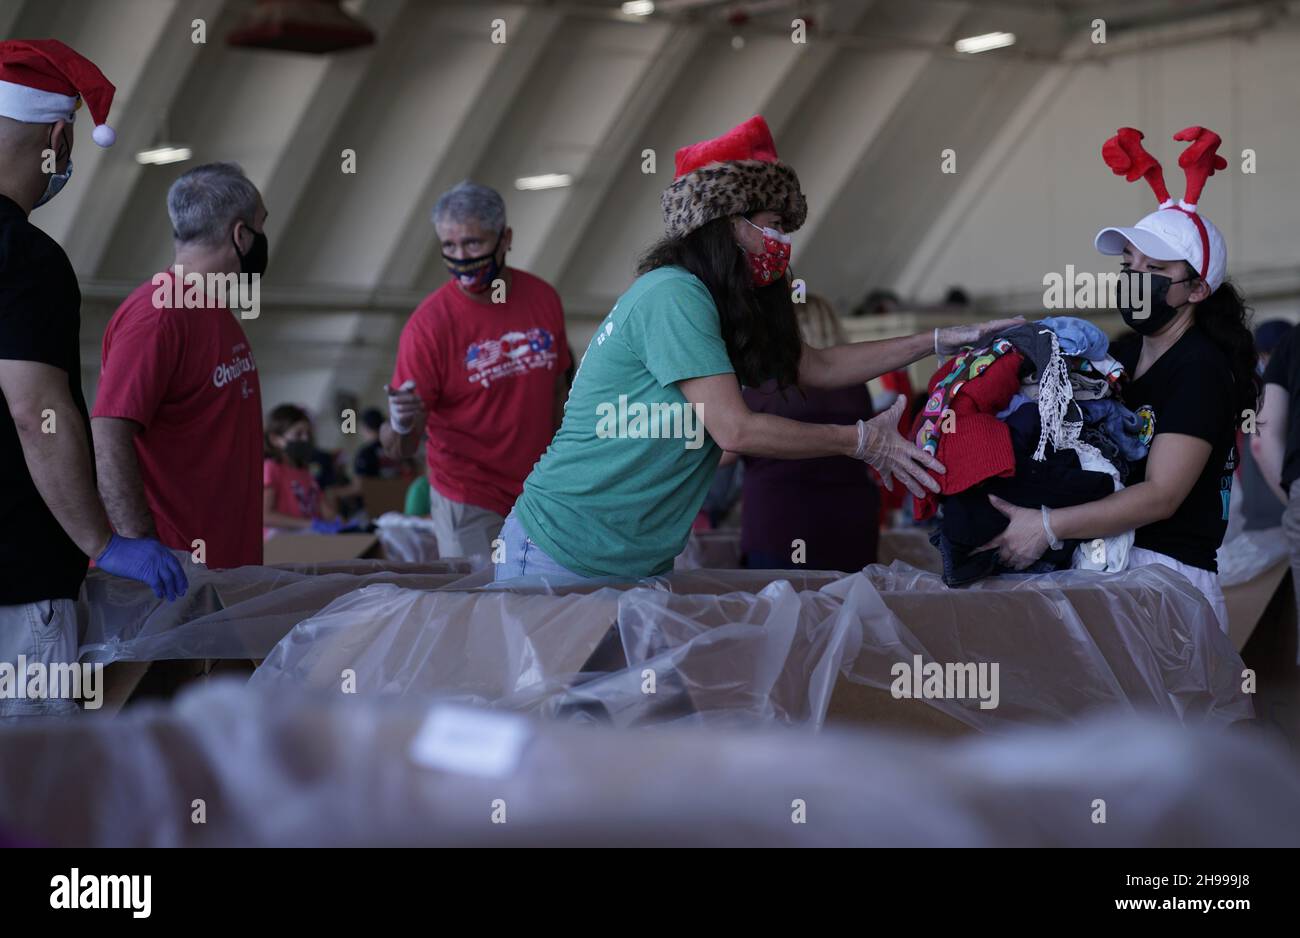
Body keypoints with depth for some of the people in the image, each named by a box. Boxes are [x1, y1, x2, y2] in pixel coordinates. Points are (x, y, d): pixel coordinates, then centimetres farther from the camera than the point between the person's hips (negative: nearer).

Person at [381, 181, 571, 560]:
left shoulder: (543, 298, 0)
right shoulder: (428, 325, -14)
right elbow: (398, 449, -15)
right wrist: (401, 426, -37)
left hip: (537, 496, 4)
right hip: (470, 505, -4)